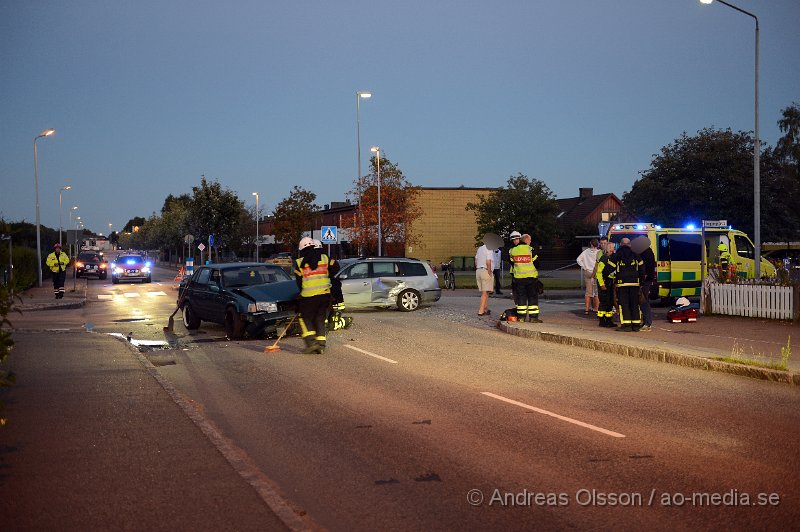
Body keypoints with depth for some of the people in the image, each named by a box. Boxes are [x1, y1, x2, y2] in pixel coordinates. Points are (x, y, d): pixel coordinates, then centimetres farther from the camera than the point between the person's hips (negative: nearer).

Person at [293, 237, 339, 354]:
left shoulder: (299, 262, 0)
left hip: (308, 296, -3)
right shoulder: (324, 258, 7)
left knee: (305, 318, 9)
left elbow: (299, 281, 3)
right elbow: (335, 267, 2)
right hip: (325, 294, 3)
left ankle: (311, 342, -6)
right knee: (320, 319, 13)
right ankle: (321, 345, 8)